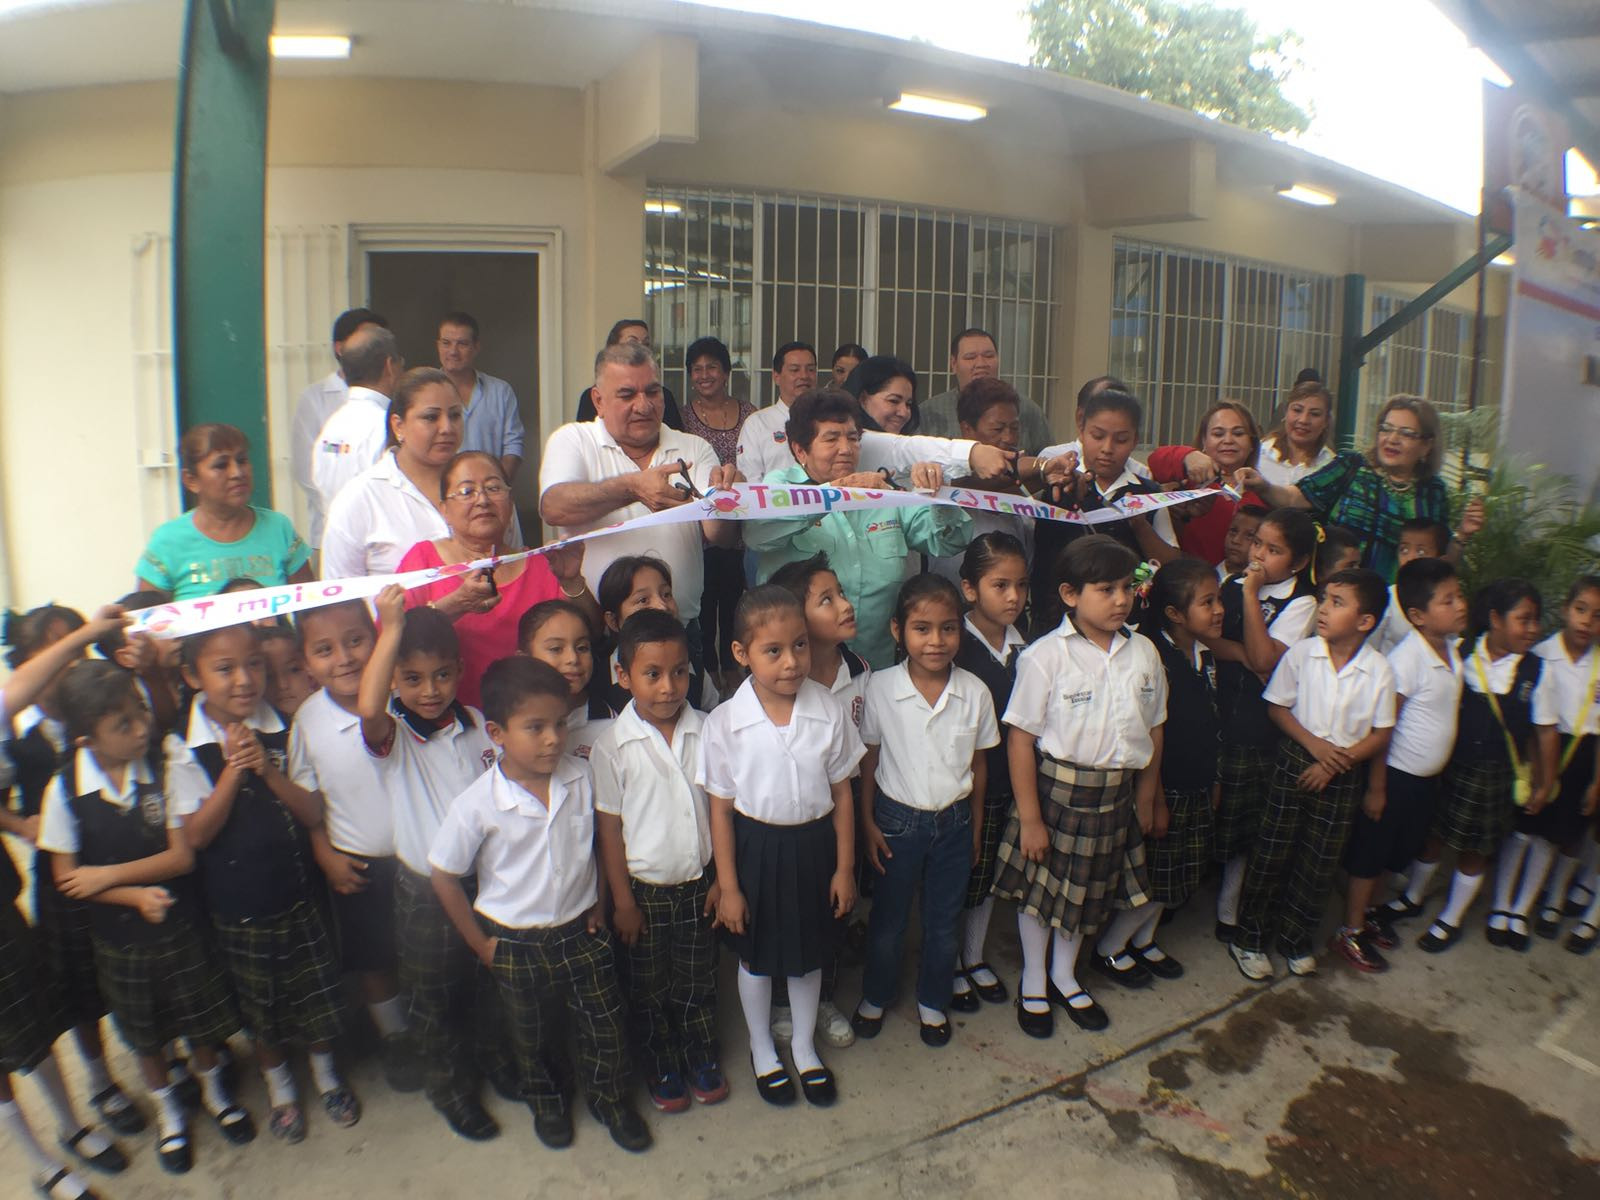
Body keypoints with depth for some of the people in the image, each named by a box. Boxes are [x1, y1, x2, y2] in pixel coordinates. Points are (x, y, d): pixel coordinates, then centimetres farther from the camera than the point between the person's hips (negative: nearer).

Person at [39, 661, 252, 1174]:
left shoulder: (160, 770, -18)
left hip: (181, 923, 0)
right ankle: (167, 1109, 46)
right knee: (145, 1035, 20)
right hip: (119, 936, 0)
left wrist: (109, 874, -18)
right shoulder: (66, 790, -16)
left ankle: (213, 1089, 46)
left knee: (203, 1018, 18)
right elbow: (66, 876, -10)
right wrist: (137, 894, -21)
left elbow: (182, 856, -15)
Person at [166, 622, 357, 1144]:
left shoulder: (283, 733, -7)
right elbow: (196, 834, -15)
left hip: (297, 891, 1)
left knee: (317, 996, 14)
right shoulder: (185, 748, -11)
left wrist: (268, 770, -24)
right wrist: (233, 770, -26)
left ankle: (325, 1073, 41)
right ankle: (279, 1087, 43)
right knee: (261, 1008, 17)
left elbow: (313, 812, -9)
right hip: (237, 904, -1)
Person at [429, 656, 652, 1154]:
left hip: (580, 931, 2)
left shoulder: (581, 779, -14)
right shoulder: (477, 805, -23)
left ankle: (610, 1099, 42)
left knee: (605, 1027, 13)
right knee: (531, 1037, 21)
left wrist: (599, 902, 3)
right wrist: (480, 944, -5)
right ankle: (545, 1102, 50)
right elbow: (444, 877, -11)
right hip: (515, 943, -2)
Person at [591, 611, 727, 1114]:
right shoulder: (612, 745, -16)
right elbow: (609, 827, -10)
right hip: (644, 888, -2)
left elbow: (720, 809, -1)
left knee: (698, 982, 20)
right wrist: (622, 899, -7)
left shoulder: (706, 732, -10)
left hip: (698, 883, 2)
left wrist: (721, 878, 0)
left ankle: (702, 1057, 43)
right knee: (649, 990, 17)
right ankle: (660, 1068, 40)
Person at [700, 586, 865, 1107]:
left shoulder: (829, 713, -13)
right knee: (756, 958, 18)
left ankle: (804, 1048, 46)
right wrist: (727, 886, -6)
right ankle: (763, 1052, 45)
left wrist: (844, 867, 1)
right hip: (756, 848, -1)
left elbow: (842, 794, -3)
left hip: (814, 844, 2)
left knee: (809, 954, 21)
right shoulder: (724, 724, -18)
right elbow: (720, 809, -10)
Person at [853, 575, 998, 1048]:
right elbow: (869, 759, -6)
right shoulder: (880, 688, -15)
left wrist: (975, 828, 5)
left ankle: (932, 1002, 41)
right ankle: (875, 996, 41)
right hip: (897, 820, -1)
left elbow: (979, 764, 0)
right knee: (888, 920, 16)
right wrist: (867, 823, -5)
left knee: (943, 921, 17)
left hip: (954, 821, 2)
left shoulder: (975, 692, -11)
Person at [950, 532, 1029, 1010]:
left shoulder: (1024, 648, -1)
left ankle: (975, 958, 40)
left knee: (989, 874, 19)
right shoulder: (954, 648, -16)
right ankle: (950, 966, 32)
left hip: (1005, 783, 5)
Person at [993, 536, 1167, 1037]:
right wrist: (1029, 818, -15)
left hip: (1116, 794, 5)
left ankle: (1064, 977, 43)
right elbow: (1020, 738, -17)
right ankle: (1032, 983, 36)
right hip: (1057, 788, -5)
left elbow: (1153, 729, 7)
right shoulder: (1045, 657, -19)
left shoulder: (1143, 652, -3)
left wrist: (1146, 799, 11)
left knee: (1090, 889, 20)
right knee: (1040, 886, 12)